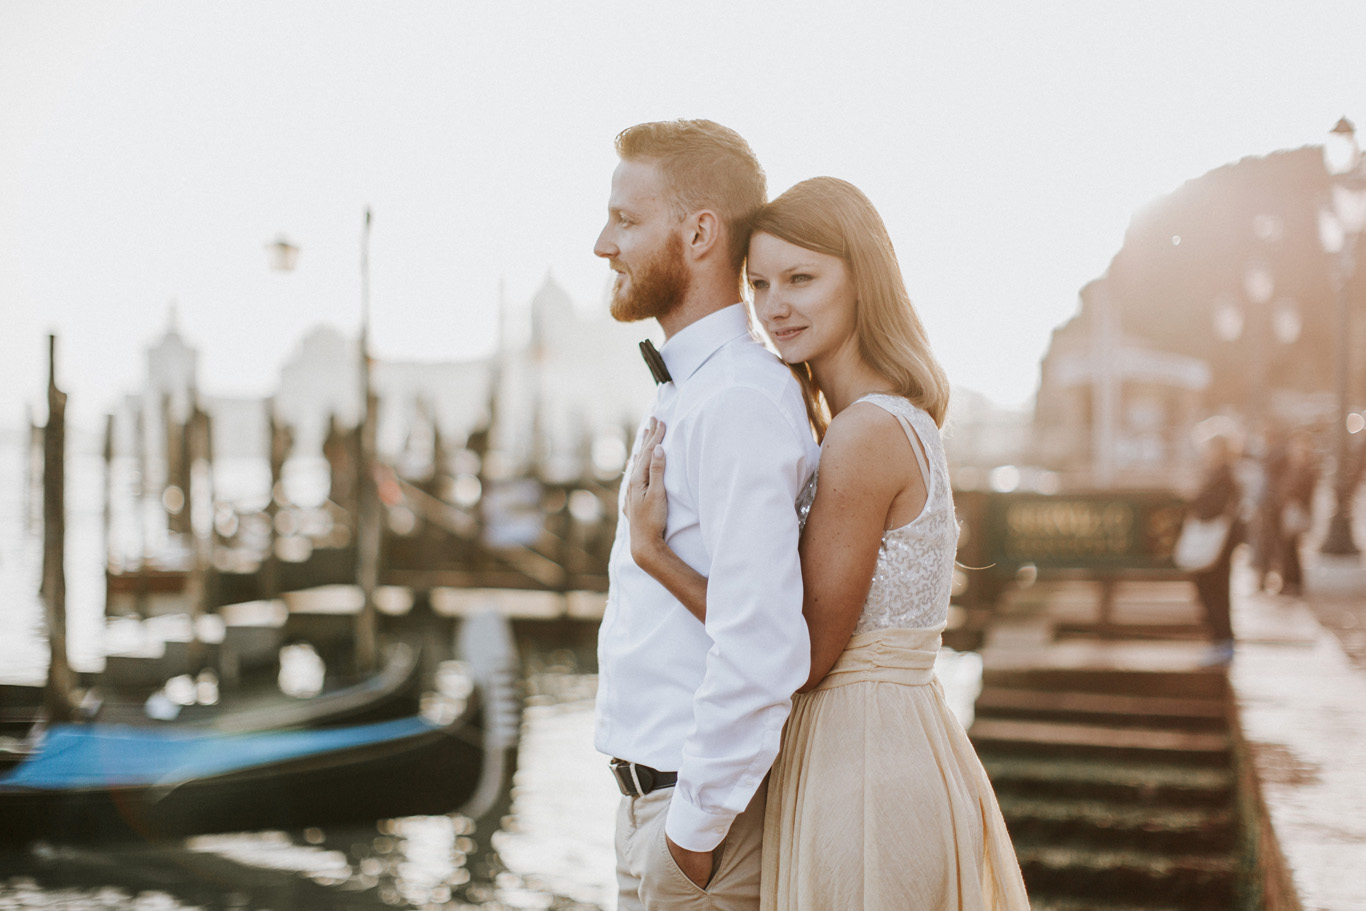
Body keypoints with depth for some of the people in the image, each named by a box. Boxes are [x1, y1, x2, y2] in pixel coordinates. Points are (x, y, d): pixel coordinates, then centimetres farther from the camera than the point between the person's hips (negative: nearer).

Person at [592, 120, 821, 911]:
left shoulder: (738, 403, -21)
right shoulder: (687, 394, 11)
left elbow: (763, 649, -28)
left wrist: (694, 829, -19)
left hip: (701, 816, -9)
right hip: (658, 799, 9)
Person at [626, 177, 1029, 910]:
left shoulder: (866, 434, -20)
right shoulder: (903, 421, 9)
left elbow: (805, 652, -17)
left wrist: (652, 551, -15)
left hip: (862, 773, -9)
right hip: (906, 752, 9)